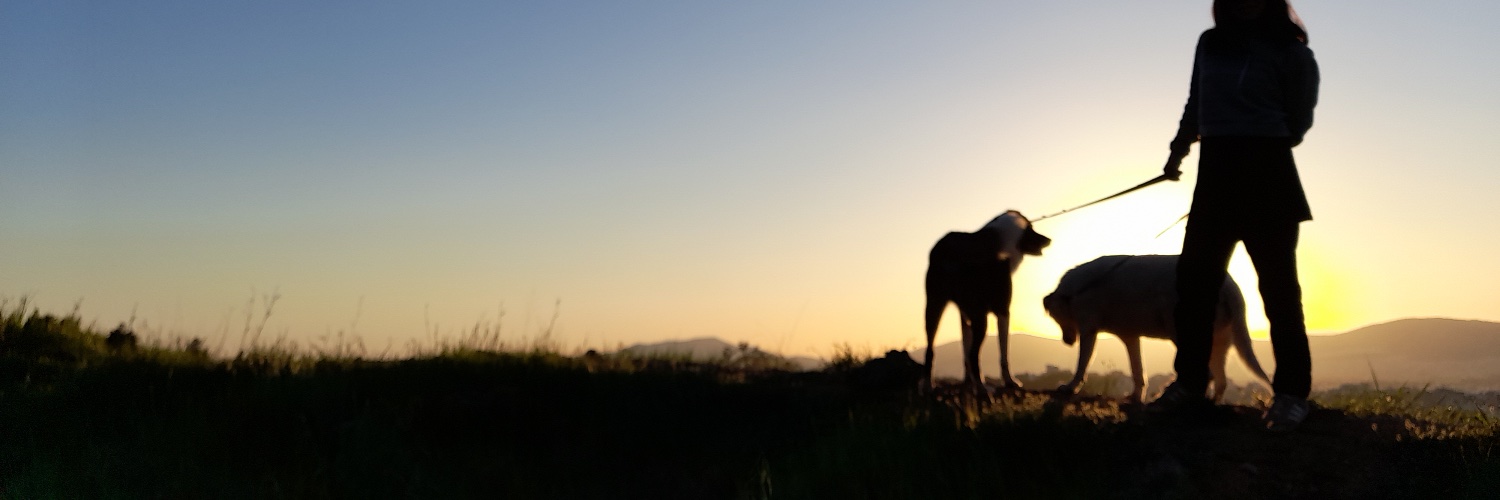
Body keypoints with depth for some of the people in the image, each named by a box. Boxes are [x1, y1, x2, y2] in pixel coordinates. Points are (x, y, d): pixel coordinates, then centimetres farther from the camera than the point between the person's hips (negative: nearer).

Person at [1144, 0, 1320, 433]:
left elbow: (1298, 121, 1)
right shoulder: (1209, 43, 12)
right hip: (1214, 171, 5)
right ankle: (1189, 385, 10)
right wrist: (1178, 150, 26)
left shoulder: (1289, 50, -2)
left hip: (1266, 173, -5)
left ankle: (1292, 393, 2)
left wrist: (1258, 146, 8)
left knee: (1278, 286, -4)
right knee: (1195, 279, 3)